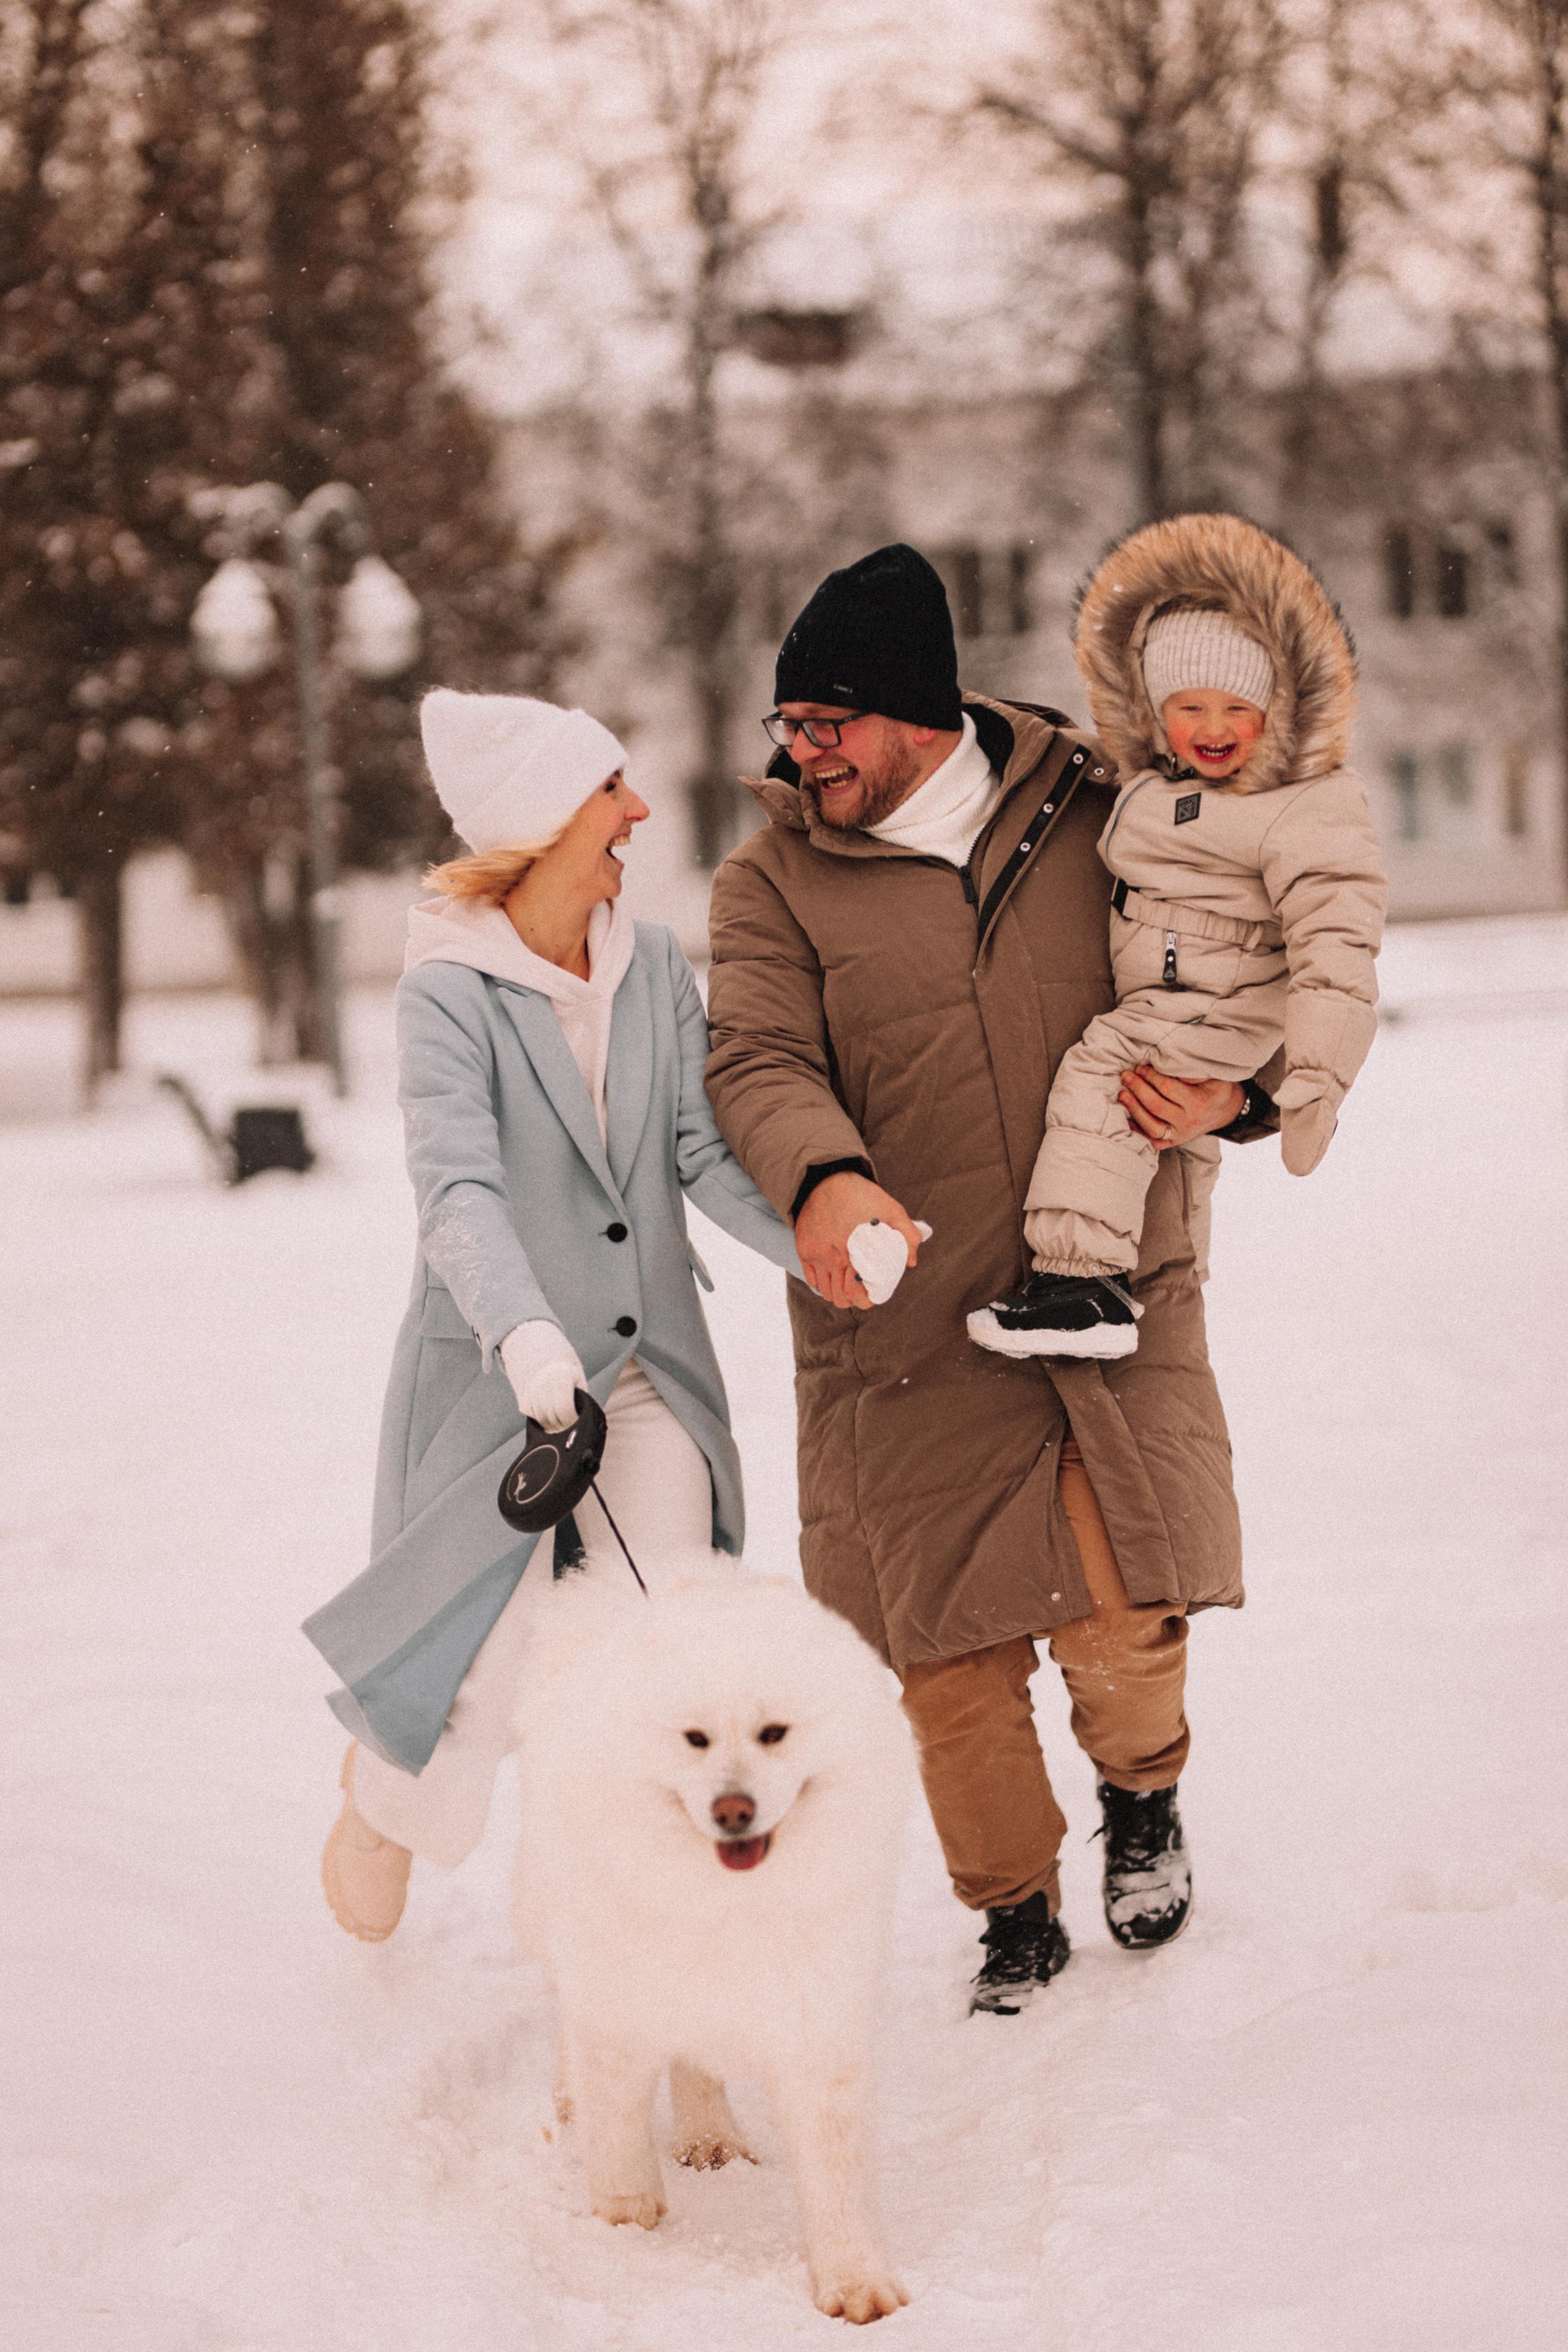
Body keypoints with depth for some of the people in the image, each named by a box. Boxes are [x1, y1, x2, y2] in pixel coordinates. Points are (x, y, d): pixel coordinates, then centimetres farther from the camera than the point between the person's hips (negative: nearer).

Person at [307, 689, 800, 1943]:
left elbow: (707, 1154, -5)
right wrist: (523, 1331, -42)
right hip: (498, 1368, -4)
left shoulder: (653, 965, 2)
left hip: (649, 1361, 4)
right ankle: (388, 1788, 34)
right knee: (488, 1675, 0)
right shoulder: (450, 990, -13)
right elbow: (459, 1189, -25)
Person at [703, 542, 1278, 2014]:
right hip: (908, 1335, 0)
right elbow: (759, 1063, -13)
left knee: (1119, 1619, -9)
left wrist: (1228, 1097, -6)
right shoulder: (774, 882, 3)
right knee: (949, 1660, 4)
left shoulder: (1095, 820, 6)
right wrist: (824, 1179, -35)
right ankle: (1016, 1914, 27)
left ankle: (1142, 1787, 26)